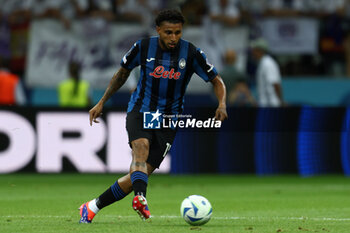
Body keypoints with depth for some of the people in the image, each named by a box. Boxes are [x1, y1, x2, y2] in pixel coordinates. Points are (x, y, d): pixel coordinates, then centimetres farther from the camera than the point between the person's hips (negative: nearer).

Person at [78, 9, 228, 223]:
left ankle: (93, 207, 6)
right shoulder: (144, 47, -5)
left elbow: (217, 80, 0)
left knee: (140, 174, -7)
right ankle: (140, 198, -56)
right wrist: (101, 103, 13)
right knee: (141, 147, -34)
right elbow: (123, 73, 12)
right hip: (140, 111, 0)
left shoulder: (192, 53, -8)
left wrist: (222, 104, -20)